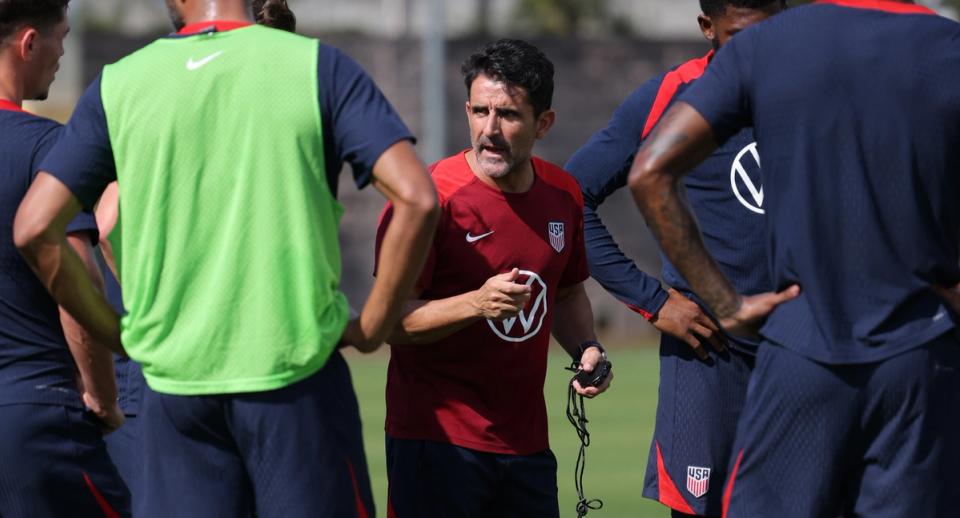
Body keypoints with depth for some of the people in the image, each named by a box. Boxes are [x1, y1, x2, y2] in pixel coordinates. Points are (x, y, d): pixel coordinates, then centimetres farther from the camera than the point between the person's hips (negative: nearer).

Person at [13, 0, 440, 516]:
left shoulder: (118, 86, 5)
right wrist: (373, 326, 1)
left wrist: (116, 335, 9)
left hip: (174, 381, 2)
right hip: (297, 376, -2)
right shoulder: (319, 67, 0)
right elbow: (416, 199, -9)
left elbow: (34, 230, 0)